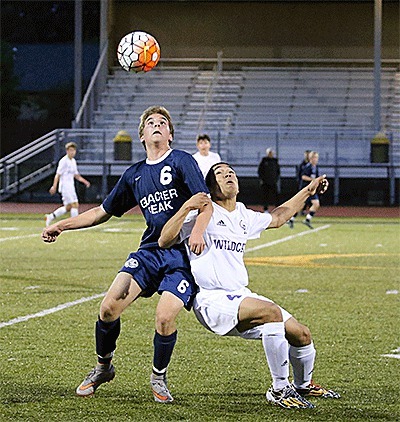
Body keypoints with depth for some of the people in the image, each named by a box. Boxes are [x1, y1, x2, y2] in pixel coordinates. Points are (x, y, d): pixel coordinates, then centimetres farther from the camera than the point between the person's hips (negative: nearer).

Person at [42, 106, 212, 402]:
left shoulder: (181, 161, -1)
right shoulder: (134, 175, 16)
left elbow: (206, 202, -10)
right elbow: (103, 212, 26)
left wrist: (198, 230, -30)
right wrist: (61, 225, 20)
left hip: (182, 254, -5)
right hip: (150, 251, 5)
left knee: (165, 317, -21)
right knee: (110, 306, -13)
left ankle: (159, 378, 6)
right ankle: (103, 367, 13)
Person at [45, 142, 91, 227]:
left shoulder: (73, 161, 14)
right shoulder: (64, 161, -11)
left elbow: (76, 175, 24)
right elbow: (58, 174, -15)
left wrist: (84, 181, 12)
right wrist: (54, 186, -22)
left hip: (71, 187, 9)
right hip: (65, 187, -9)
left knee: (68, 207, 10)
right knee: (74, 204, -13)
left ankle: (50, 217, 20)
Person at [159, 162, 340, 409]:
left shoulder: (245, 217, 18)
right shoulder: (204, 213, -3)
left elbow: (277, 218, 38)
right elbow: (164, 242, -12)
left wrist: (308, 191, 39)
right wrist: (186, 208, -24)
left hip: (241, 296, 8)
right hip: (213, 301, -8)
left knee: (301, 334, 3)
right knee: (272, 311, -31)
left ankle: (304, 386, 34)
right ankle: (280, 390, -21)